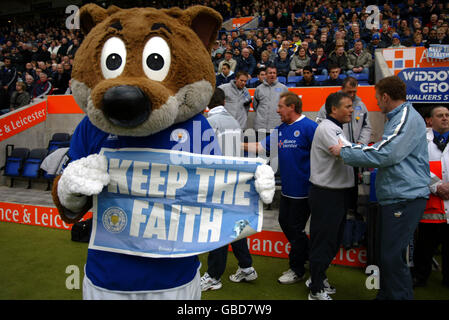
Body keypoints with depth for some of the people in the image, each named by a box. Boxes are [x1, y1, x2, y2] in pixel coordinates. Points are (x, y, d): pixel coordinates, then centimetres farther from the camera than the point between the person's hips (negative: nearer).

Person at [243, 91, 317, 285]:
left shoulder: (309, 127, -15)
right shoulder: (281, 129, 9)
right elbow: (262, 146, 12)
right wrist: (239, 145, 7)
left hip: (303, 189, -8)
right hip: (287, 188, 8)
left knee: (295, 228, 4)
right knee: (285, 223, 18)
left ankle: (297, 270, 25)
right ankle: (309, 256, 38)